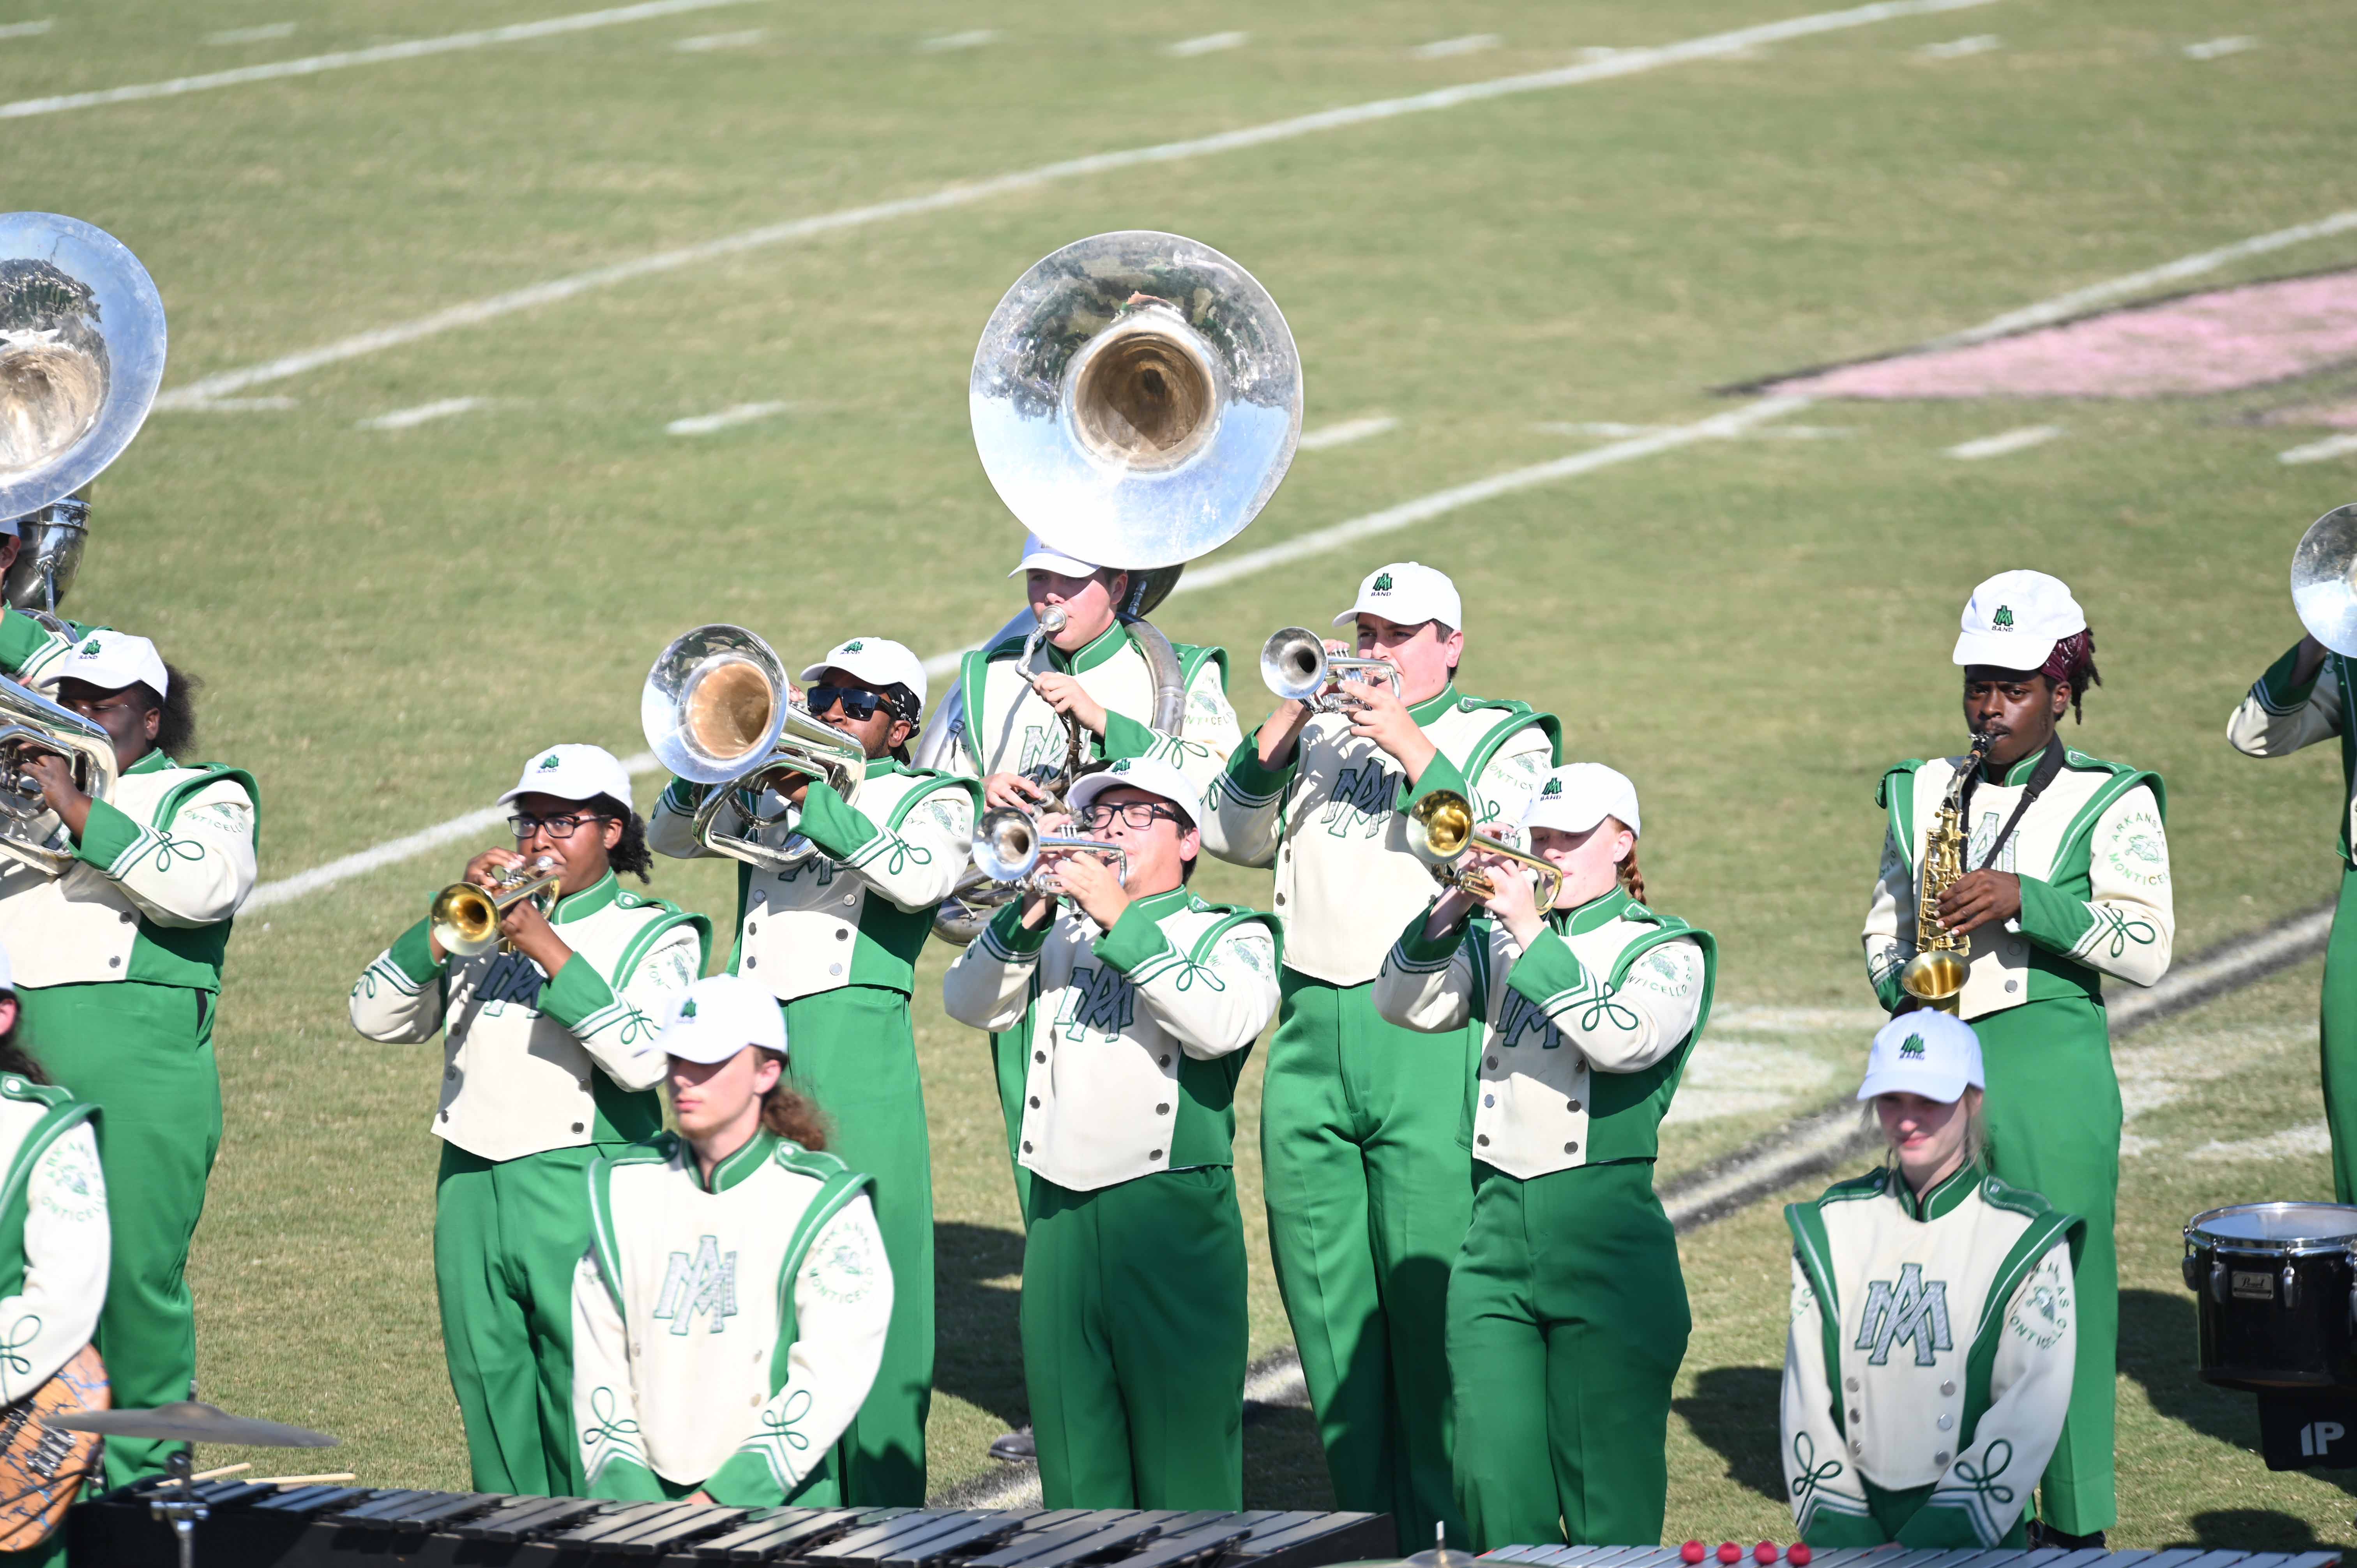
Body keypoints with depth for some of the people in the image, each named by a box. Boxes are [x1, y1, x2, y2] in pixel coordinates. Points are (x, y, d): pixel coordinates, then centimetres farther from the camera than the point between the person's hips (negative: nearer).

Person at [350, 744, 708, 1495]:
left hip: (583, 1194, -5)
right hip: (472, 1184, 5)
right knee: (492, 1400, 7)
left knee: (586, 1425, -8)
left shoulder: (655, 936, 3)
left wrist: (551, 951, -15)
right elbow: (376, 1016, 5)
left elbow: (644, 1059, -14)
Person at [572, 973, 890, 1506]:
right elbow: (596, 1358, 9)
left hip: (774, 1501, -3)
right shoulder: (624, 1190, 12)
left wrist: (721, 1499, -15)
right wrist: (626, 1487, -5)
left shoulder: (823, 1203, 0)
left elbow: (832, 1381, -8)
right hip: (643, 1494, 3)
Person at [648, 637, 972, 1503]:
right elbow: (668, 835, 10)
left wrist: (814, 800, -15)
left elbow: (920, 878, -14)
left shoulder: (932, 798, 7)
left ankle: (884, 1517, -2)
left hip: (857, 1049, -4)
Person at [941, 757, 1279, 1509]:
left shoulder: (1230, 934, 5)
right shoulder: (1064, 933, 18)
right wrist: (1027, 917, -11)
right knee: (1071, 1426, 7)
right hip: (1061, 1213, 4)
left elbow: (1221, 1025, -17)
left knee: (1183, 1441, -5)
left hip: (1172, 1218, -4)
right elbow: (971, 1003, 5)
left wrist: (1121, 921, -18)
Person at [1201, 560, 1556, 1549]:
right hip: (1310, 1038, 5)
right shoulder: (1322, 736, 20)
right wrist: (1288, 722, -1)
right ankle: (1368, 1527, 14)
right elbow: (1234, 836, 10)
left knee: (1433, 1307, -8)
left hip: (1426, 1044, -5)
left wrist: (1409, 744, -12)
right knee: (1329, 1309, 6)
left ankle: (1445, 1534, -1)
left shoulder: (1503, 741, 8)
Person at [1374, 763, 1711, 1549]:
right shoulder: (1499, 942, 15)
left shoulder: (1665, 950, 3)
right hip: (1497, 1221, 4)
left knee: (1606, 1493, -3)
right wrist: (1455, 908, -10)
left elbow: (1624, 1039, -17)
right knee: (1493, 1481, 0)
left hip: (1605, 1240, -4)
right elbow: (1405, 1003, 3)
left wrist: (1533, 936, -18)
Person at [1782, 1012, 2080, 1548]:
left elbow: (2028, 1417, -6)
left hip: (1968, 1538, -3)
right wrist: (1842, 1534, -4)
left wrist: (1926, 1544, -14)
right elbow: (1805, 1398, 9)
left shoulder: (2027, 1239, 1)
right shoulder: (1832, 1228, 12)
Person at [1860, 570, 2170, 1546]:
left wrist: (2025, 902, -16)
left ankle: (2075, 1524, 2)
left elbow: (2147, 949, -6)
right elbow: (1885, 926, 22)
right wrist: (1900, 985, 0)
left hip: (2053, 1066, -4)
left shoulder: (2110, 805, 2)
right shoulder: (1923, 795, 15)